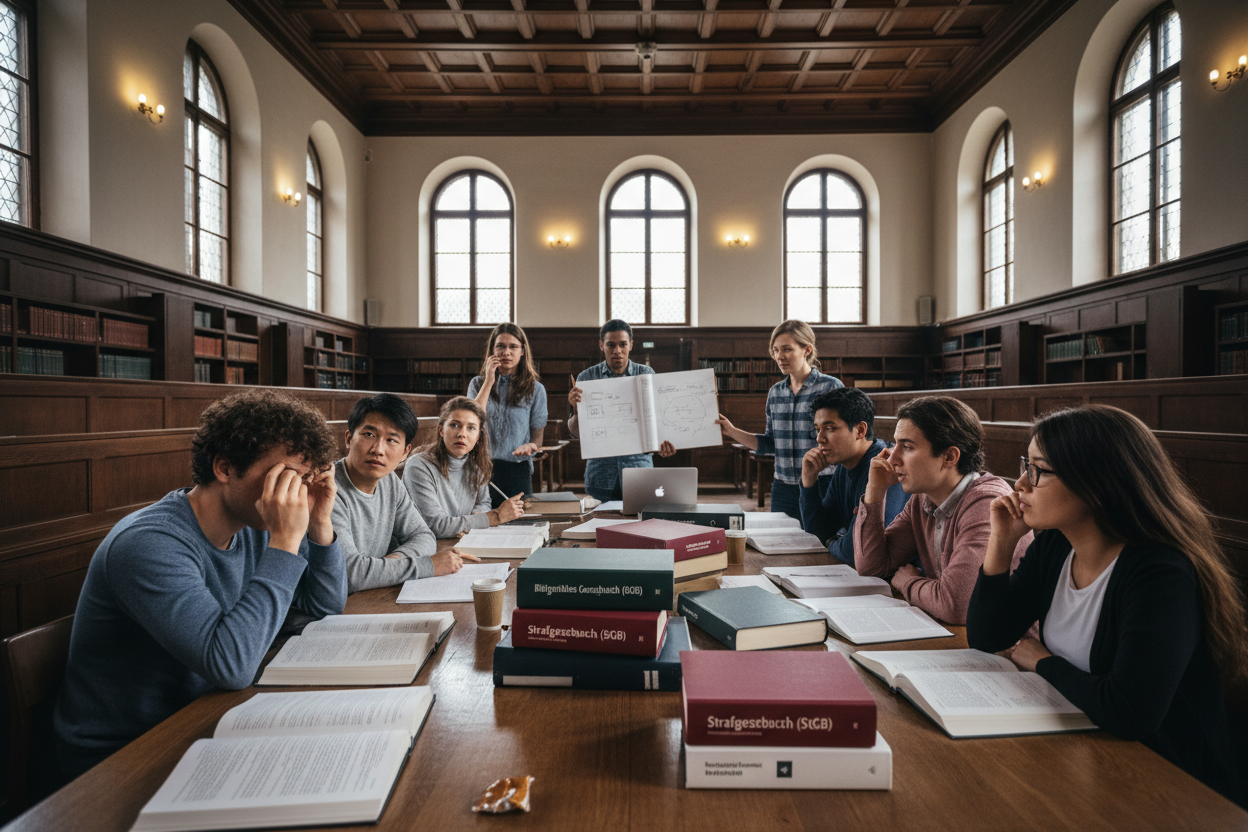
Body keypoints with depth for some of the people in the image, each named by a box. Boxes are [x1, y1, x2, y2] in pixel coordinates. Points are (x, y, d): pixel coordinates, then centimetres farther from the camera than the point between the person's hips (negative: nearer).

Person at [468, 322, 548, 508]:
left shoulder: (535, 389, 4)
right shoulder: (477, 384, 9)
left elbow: (538, 435, 6)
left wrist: (530, 446, -18)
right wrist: (489, 382, -7)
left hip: (517, 471, -1)